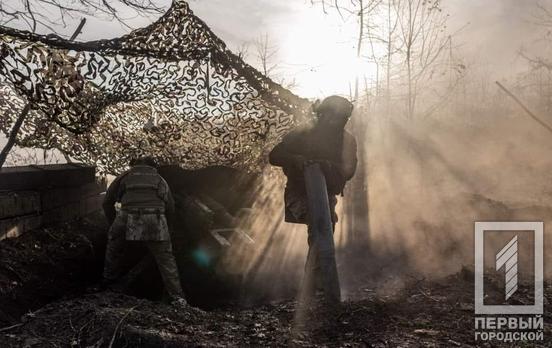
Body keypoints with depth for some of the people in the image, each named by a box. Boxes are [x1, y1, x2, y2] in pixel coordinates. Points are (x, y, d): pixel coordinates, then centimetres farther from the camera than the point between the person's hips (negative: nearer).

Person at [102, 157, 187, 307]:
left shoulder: (125, 176, 24)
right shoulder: (159, 179, 27)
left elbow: (107, 202, 23)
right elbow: (170, 208, 24)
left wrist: (114, 223, 34)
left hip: (128, 218, 0)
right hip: (155, 221, 0)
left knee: (114, 248, 27)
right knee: (166, 258, 8)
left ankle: (109, 282, 37)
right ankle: (177, 297, 3)